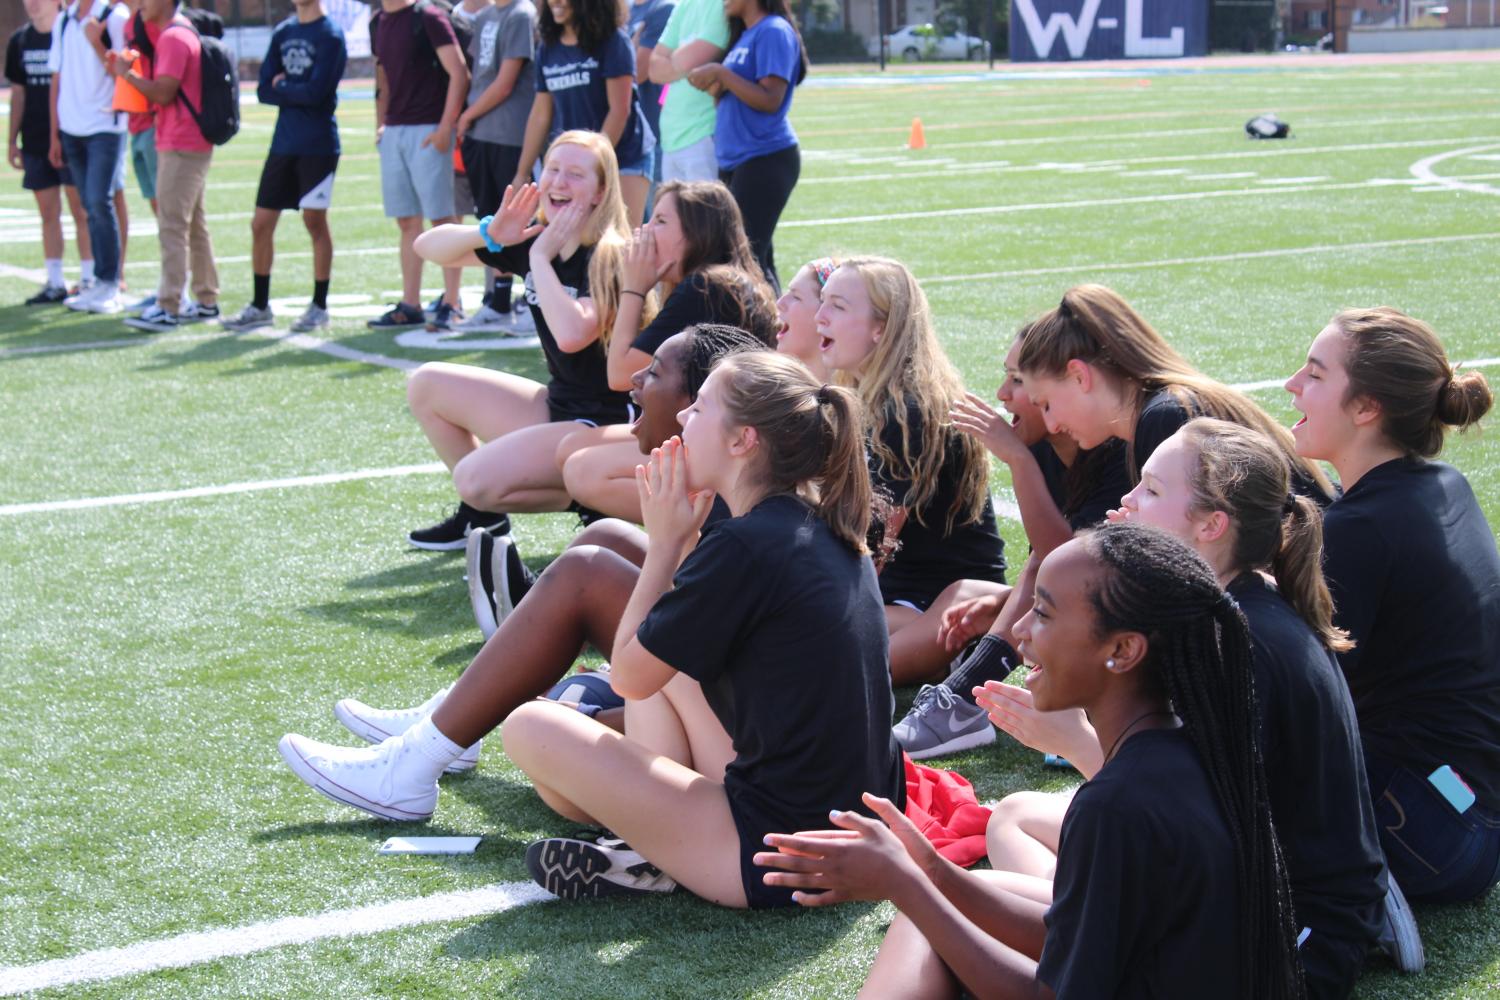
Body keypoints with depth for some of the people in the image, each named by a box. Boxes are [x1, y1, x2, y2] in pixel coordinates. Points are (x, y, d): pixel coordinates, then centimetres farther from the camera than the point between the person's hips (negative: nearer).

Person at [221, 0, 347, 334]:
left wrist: (282, 87, -3)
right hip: (283, 143, 6)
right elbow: (264, 90, 5)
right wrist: (296, 92, -9)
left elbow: (316, 92, -17)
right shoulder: (283, 32, 11)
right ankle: (260, 306, 16)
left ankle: (319, 306, 12)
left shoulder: (330, 36, -8)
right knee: (261, 224, 6)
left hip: (317, 146, -6)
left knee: (315, 222, 1)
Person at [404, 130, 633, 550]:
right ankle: (482, 513, 17)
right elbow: (428, 247, 5)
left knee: (477, 480, -23)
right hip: (557, 405, 8)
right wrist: (489, 233, -14)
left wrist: (541, 258, -26)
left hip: (606, 424, -8)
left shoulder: (608, 259, -19)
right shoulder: (533, 240, 1)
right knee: (426, 384, 9)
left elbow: (572, 334, -38)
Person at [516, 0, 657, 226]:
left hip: (625, 156, -5)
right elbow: (540, 114, 11)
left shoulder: (613, 41, -9)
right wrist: (522, 173, 10)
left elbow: (619, 110, -12)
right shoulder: (547, 47, 7)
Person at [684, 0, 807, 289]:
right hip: (735, 160, 10)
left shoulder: (774, 32, -11)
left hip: (765, 159, -10)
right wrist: (715, 86, 2)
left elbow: (770, 100, -19)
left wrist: (720, 73, -17)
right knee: (756, 259, 10)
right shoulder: (744, 35, 18)